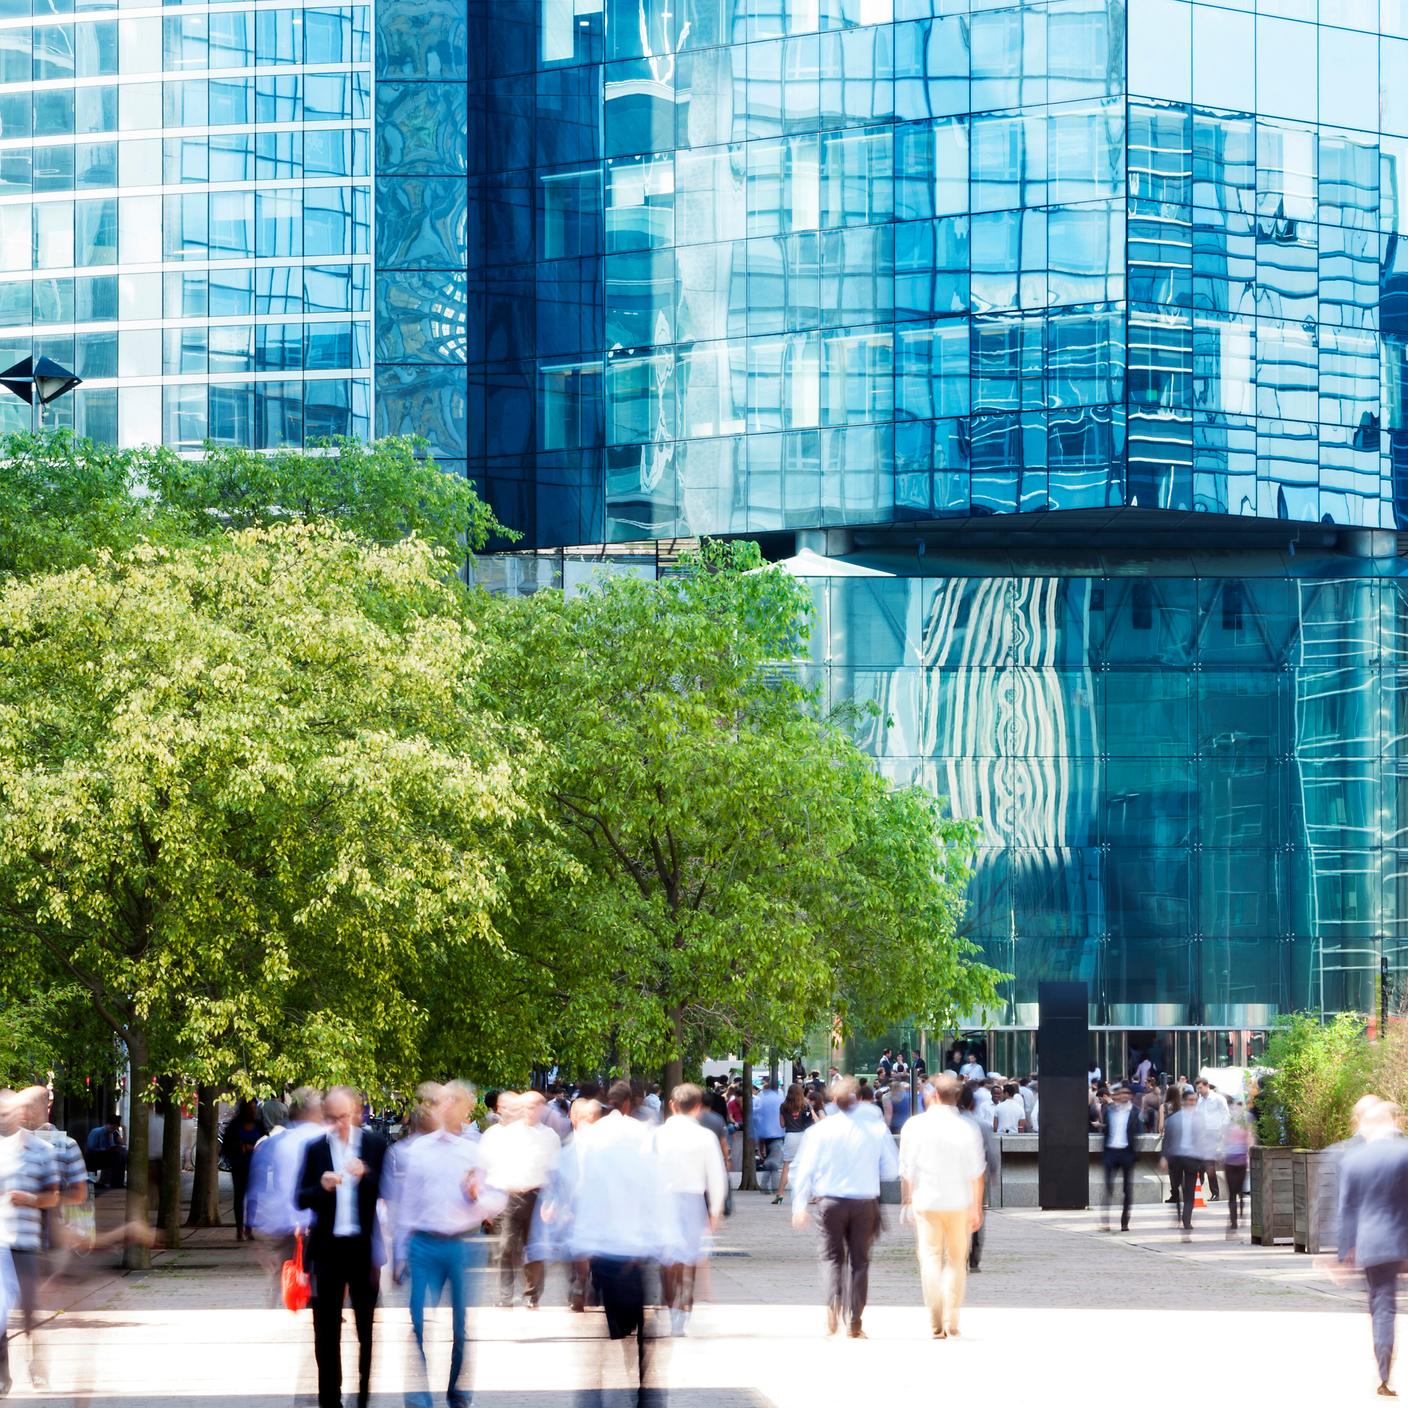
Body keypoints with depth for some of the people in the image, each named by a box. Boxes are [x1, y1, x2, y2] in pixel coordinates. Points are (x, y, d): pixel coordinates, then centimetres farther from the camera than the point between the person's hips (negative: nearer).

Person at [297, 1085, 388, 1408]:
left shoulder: (376, 1144, -1)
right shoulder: (315, 1148, 2)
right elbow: (301, 1200, 2)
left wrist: (366, 1175, -22)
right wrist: (322, 1187, -18)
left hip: (365, 1245, -1)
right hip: (328, 1246, 1)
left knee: (370, 1326, 5)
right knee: (327, 1329, 7)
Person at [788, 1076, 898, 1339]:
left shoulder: (820, 1130, -5)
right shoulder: (877, 1129, -4)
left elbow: (805, 1169, -3)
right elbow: (891, 1169, 1)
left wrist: (800, 1205, 2)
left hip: (830, 1201, 0)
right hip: (865, 1203, 0)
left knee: (832, 1256, 13)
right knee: (859, 1260, 9)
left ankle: (833, 1306, -11)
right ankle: (854, 1323, 9)